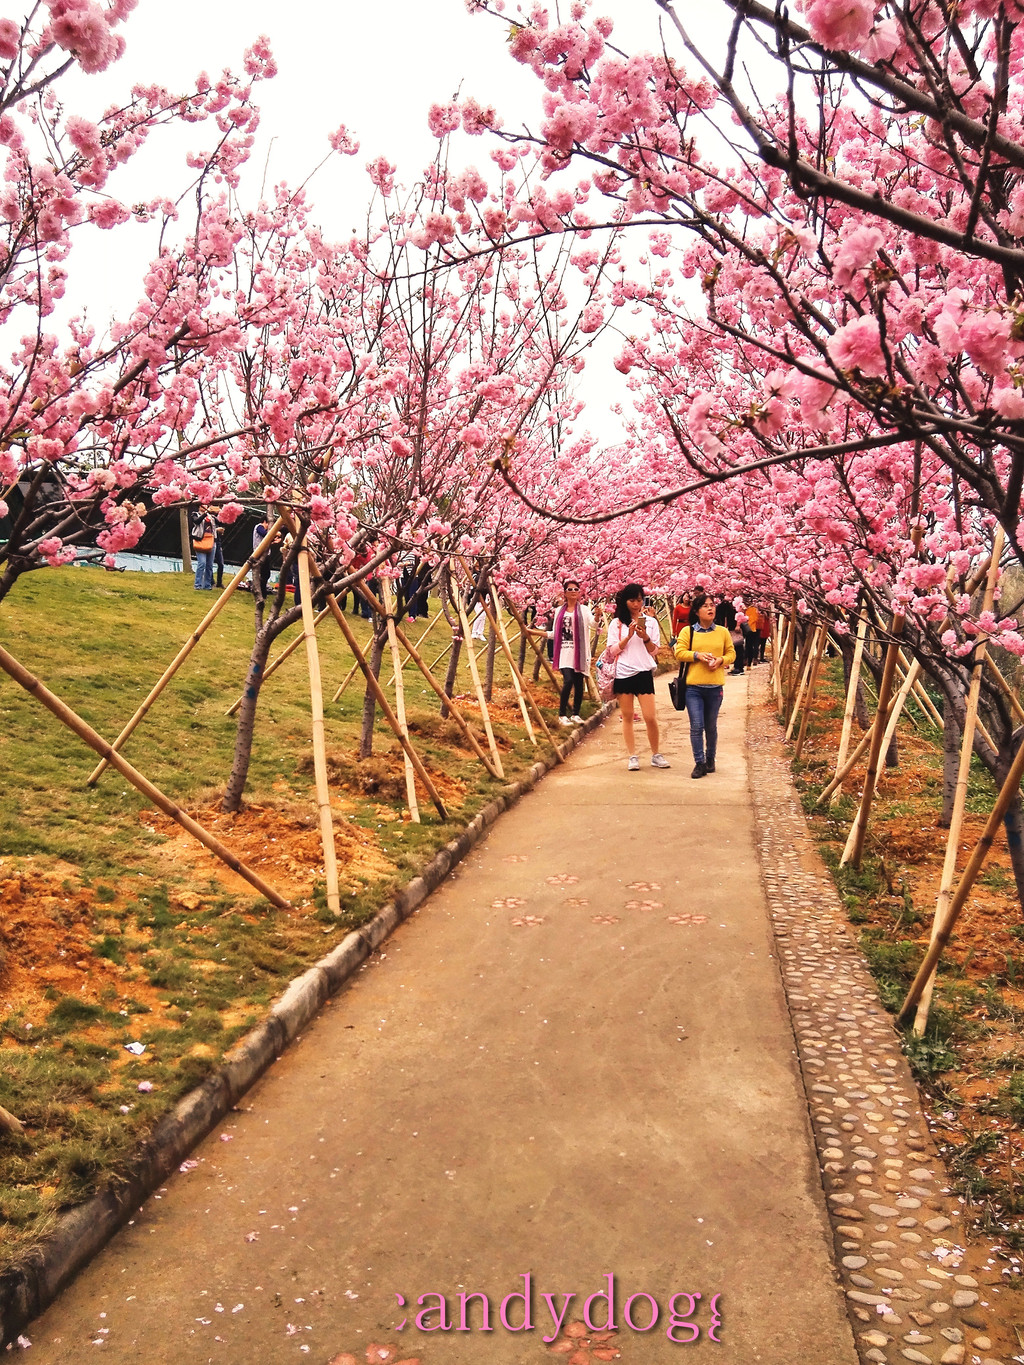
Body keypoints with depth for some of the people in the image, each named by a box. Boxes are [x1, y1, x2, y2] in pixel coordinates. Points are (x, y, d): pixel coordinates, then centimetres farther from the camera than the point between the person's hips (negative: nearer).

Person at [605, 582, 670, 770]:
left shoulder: (650, 621, 8)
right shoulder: (616, 623, 5)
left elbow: (654, 651, 6)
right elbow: (613, 650, 0)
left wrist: (645, 638, -12)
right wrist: (628, 636, -13)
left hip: (644, 672, 0)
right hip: (623, 673, 0)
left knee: (650, 717, -4)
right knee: (627, 716, 3)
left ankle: (655, 755, 11)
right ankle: (632, 756, 11)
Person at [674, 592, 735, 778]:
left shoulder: (723, 632, 7)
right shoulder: (687, 632, 1)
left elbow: (731, 653, 12)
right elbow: (679, 653, -2)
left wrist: (721, 660, -8)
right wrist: (698, 655, -15)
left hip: (715, 687, 2)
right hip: (693, 687, -2)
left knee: (711, 726, 12)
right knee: (696, 726, -7)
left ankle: (710, 760, 29)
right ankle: (699, 763, 1)